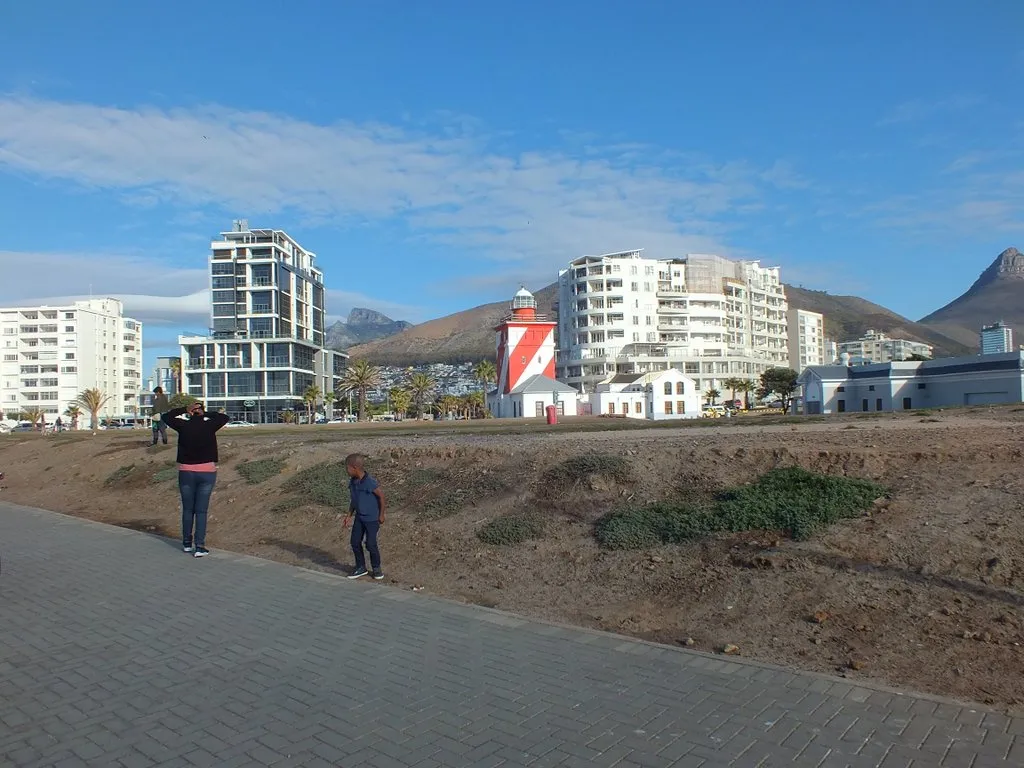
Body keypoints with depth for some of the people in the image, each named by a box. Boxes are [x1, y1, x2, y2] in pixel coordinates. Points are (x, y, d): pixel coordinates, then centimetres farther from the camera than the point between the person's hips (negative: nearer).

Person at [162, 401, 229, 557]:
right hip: (207, 473, -1)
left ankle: (187, 543, 25)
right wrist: (206, 414, 9)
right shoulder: (209, 426, -5)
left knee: (187, 509, 15)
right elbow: (225, 417, 13)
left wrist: (184, 410, 11)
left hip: (186, 472, 1)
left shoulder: (183, 426, -4)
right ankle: (199, 547, -2)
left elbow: (165, 417, 13)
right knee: (201, 511, 1)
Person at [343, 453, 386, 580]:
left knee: (371, 544, -2)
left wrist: (381, 515, -8)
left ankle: (376, 568, 19)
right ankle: (361, 568, 22)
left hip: (372, 518, -7)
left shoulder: (370, 482, -24)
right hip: (359, 517, 7)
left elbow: (381, 496, -15)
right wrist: (349, 516, 12)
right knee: (355, 542, 6)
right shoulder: (352, 481, -1)